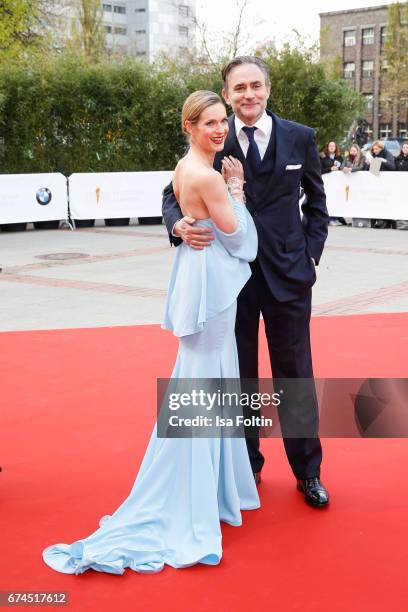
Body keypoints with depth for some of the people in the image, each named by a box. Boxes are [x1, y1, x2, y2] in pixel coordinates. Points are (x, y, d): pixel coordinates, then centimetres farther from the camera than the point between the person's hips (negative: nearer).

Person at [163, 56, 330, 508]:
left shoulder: (300, 138, 2)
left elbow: (316, 201, 11)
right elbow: (174, 193, 1)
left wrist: (311, 253, 3)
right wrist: (178, 224, -21)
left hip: (287, 274, 0)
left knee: (295, 375, 8)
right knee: (239, 376, 12)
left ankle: (307, 471, 23)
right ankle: (246, 466, 28)